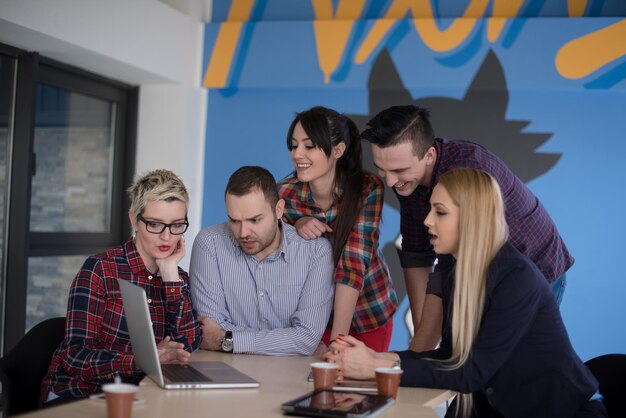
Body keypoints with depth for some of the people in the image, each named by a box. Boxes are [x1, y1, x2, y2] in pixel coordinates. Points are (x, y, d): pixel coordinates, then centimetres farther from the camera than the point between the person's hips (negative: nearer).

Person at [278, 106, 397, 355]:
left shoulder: (368, 188, -22)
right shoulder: (285, 193, -16)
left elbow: (354, 263, -28)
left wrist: (337, 340, -34)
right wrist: (297, 224, -25)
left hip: (368, 311, -1)